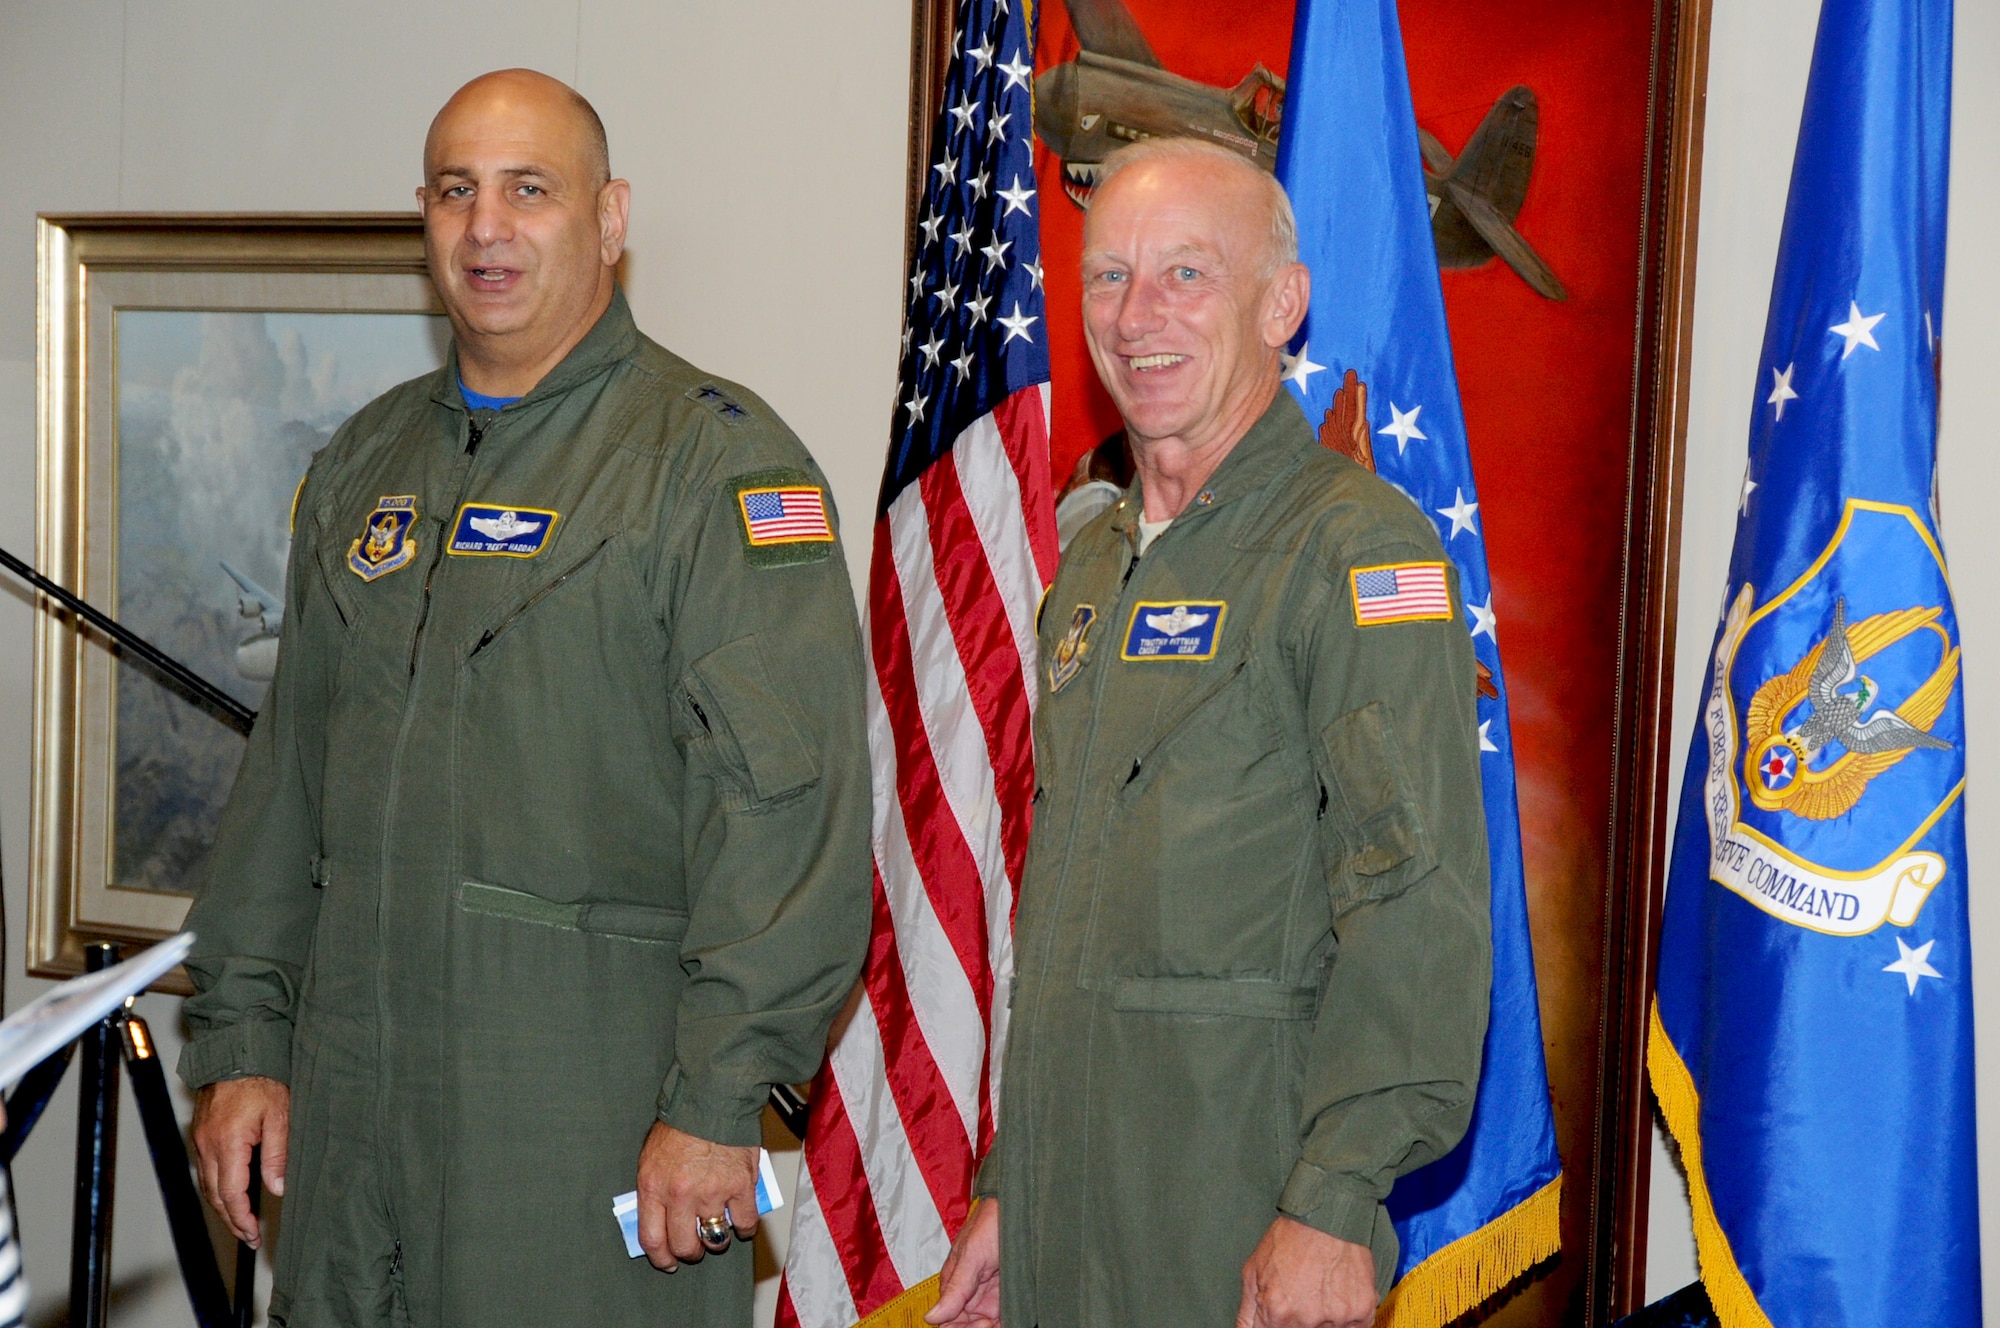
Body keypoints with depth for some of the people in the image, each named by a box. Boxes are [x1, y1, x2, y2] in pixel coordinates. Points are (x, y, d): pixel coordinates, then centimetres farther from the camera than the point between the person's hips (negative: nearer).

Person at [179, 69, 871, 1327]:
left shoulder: (718, 457, -7)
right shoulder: (367, 463, 15)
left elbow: (783, 799, -15)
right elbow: (288, 766, 19)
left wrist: (719, 1096, -20)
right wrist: (239, 1041, 13)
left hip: (592, 1099, -6)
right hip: (351, 1081, 6)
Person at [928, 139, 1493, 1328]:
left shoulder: (1357, 542, -10)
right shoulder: (1095, 563, 15)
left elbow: (1416, 907, -17)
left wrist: (1333, 1204, -22)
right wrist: (1008, 1190, 18)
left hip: (1246, 1189, -7)